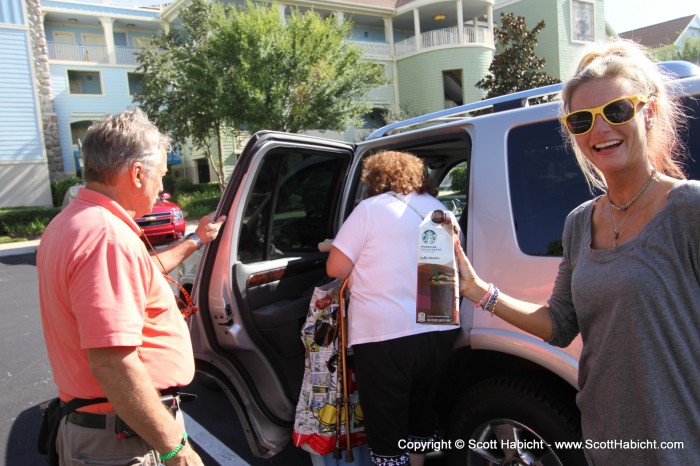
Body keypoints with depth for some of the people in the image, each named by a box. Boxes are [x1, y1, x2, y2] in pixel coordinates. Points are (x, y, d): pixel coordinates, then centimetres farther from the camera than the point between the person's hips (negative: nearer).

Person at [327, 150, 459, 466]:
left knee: (387, 429, 6)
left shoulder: (371, 208, -6)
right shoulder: (441, 212, 12)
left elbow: (336, 268, -8)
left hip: (385, 334, -6)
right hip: (438, 330, 7)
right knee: (420, 413, 26)